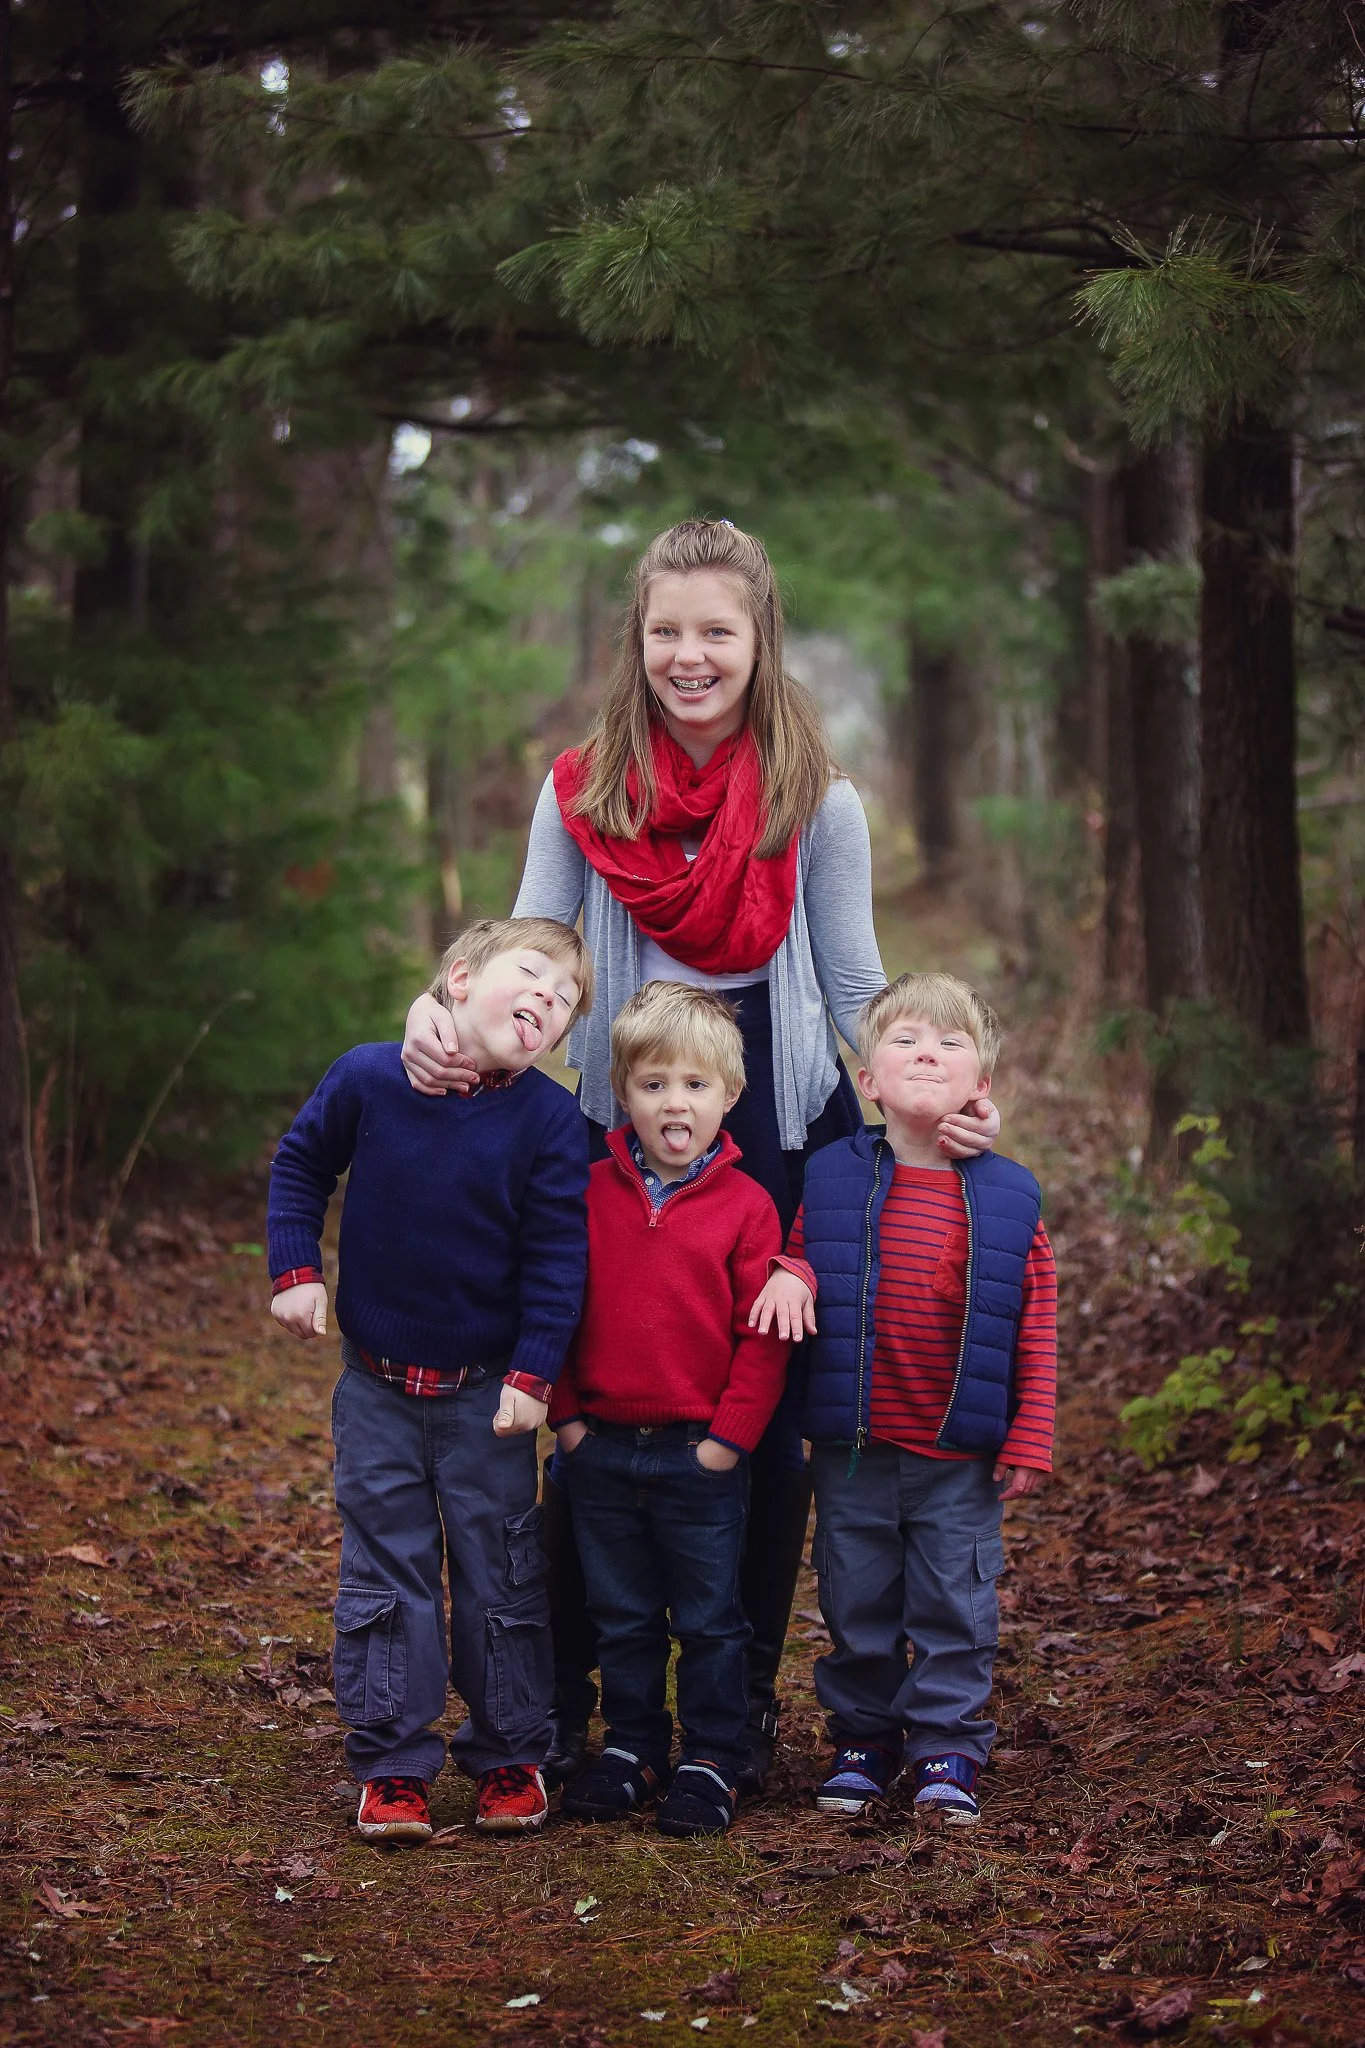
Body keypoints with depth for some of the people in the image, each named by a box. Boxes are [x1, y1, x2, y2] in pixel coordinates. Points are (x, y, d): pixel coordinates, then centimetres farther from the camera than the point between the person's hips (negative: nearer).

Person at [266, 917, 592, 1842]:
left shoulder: (552, 1121, -12)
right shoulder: (368, 1078, -10)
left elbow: (557, 1256, -10)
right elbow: (300, 1162, 7)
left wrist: (535, 1374, -14)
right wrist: (296, 1270, -2)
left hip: (488, 1390, -1)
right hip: (377, 1384, 1)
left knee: (503, 1576, 8)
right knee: (386, 1571, 6)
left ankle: (510, 1759, 21)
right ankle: (392, 1767, 14)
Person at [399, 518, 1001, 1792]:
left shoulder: (816, 802, -1)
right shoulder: (582, 793, 1)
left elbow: (857, 994, 2)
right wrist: (439, 1015, -18)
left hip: (780, 1122, 0)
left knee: (767, 1417, 7)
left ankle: (744, 1701, 21)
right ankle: (557, 1695, 16)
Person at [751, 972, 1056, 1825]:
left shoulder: (1008, 1200, -3)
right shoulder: (833, 1182, -1)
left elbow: (1037, 1333, -1)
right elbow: (796, 1261, 12)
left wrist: (1028, 1442, -4)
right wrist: (787, 1276, -12)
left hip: (960, 1457, -1)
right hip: (852, 1449, 1)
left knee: (956, 1606, 5)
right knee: (858, 1604, 11)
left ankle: (948, 1747, 17)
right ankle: (864, 1739, 26)